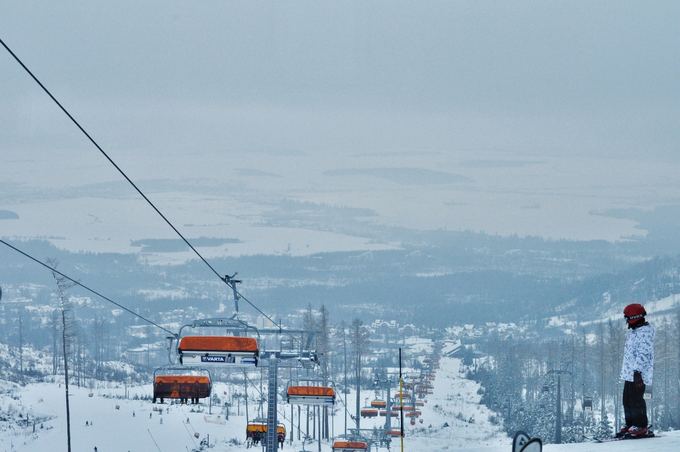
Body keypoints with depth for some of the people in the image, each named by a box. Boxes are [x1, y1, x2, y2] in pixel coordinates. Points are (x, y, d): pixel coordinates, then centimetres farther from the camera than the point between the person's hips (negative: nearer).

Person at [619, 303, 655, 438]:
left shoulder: (645, 332, -13)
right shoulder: (634, 331, 19)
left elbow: (643, 353, -20)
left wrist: (638, 371, -24)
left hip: (638, 374, -10)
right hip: (630, 373, 10)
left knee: (636, 400, -10)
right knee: (627, 399, 11)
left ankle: (642, 427, -6)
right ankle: (630, 424, 18)